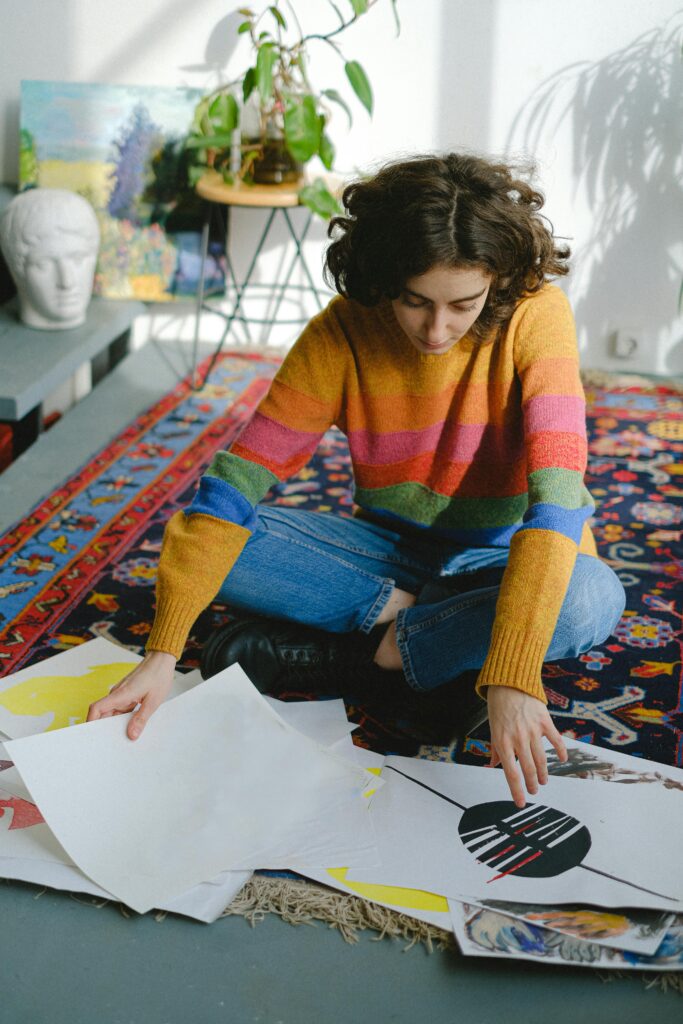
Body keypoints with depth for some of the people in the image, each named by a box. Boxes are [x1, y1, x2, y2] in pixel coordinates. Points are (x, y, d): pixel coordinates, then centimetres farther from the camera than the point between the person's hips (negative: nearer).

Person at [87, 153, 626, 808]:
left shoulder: (535, 314, -22)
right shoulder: (343, 331, -16)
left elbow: (556, 496, -32)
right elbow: (238, 479, -20)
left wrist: (510, 676, -44)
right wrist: (163, 651, -29)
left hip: (504, 559, -1)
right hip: (393, 550, 2)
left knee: (592, 599, -38)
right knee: (193, 533, -19)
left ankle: (333, 652, -21)